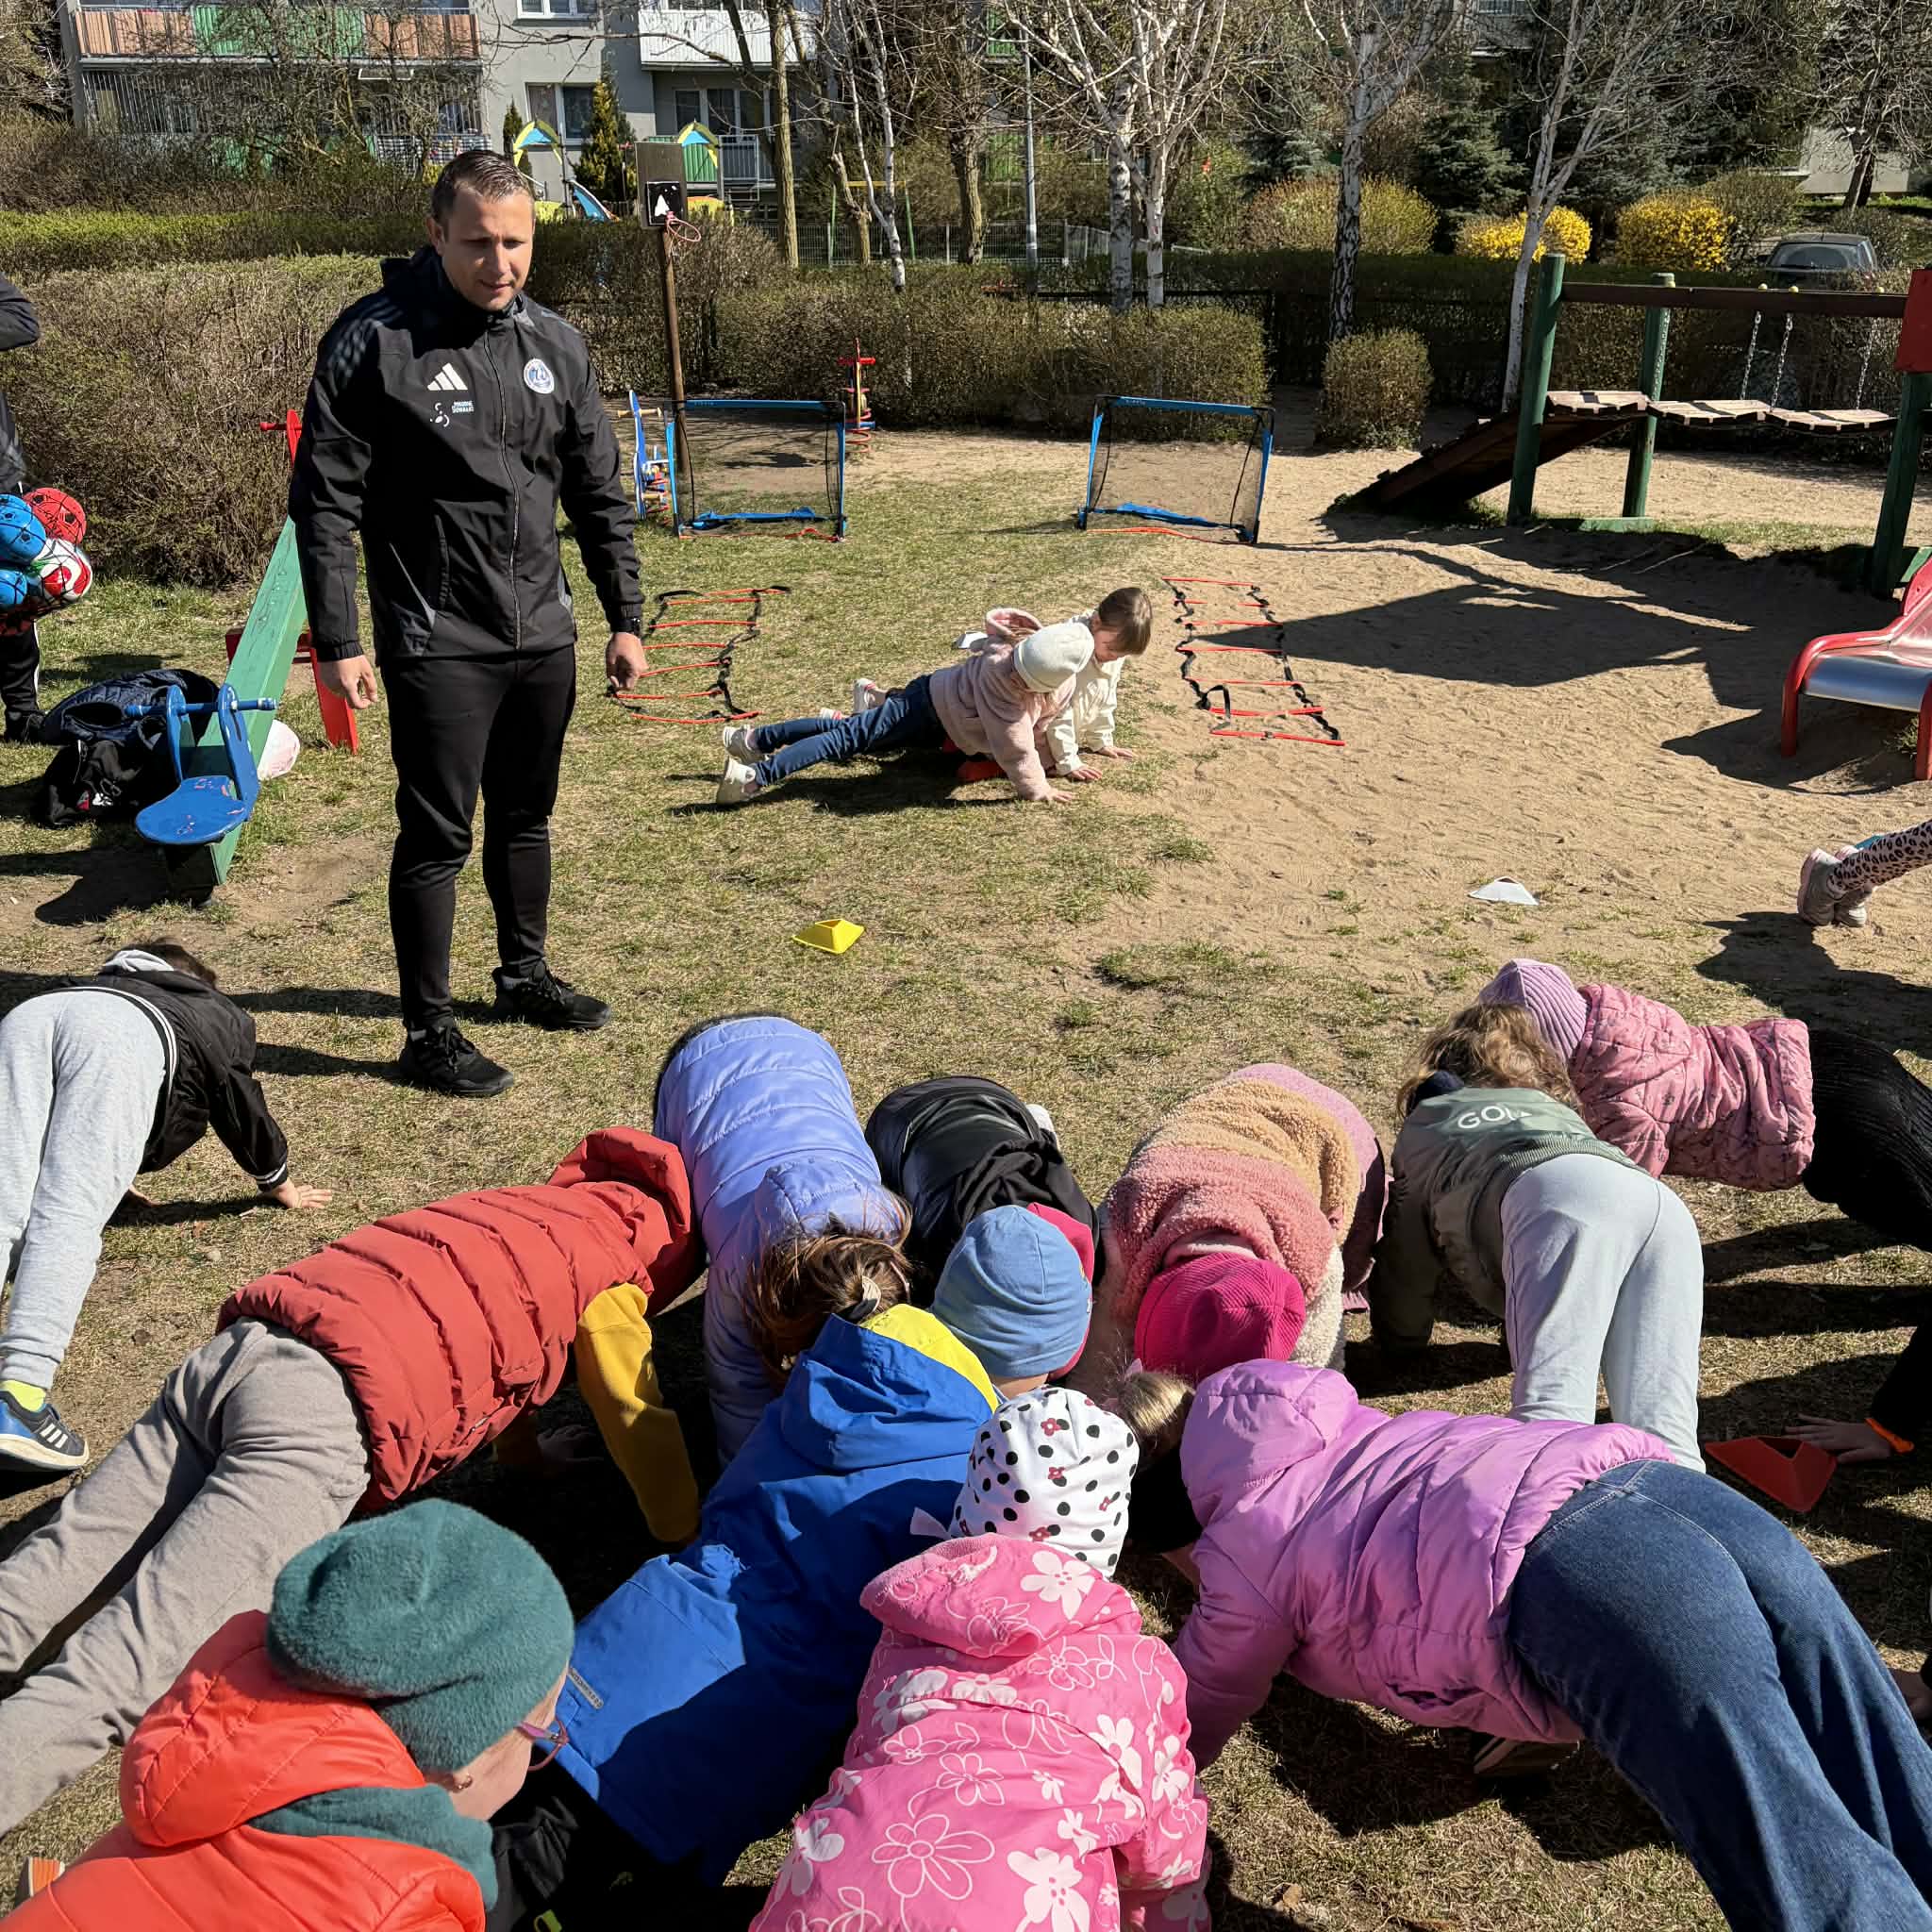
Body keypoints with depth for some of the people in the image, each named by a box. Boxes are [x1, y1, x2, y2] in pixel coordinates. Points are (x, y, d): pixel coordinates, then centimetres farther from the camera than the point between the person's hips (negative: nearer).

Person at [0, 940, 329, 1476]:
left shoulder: (105, 981, 48)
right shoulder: (221, 1015, 38)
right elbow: (244, 1113, 43)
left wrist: (101, 1180, 74)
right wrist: (281, 1187, 59)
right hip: (125, 1035, -4)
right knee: (68, 1217, -18)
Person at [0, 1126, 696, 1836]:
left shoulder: (527, 1212, 31)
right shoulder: (610, 1253, 10)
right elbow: (639, 1424, 11)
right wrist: (694, 1551, 23)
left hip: (232, 1349, 8)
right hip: (329, 1412, -8)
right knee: (112, 1675, -16)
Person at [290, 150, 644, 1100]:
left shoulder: (554, 343, 5)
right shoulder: (376, 340, -10)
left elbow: (601, 493, 12)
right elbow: (324, 503, -10)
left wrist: (625, 619, 10)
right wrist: (337, 643, -13)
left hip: (544, 635, 5)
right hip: (437, 642, -5)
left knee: (526, 816, 17)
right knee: (436, 835, -1)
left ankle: (524, 975, 36)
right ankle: (428, 1031, 12)